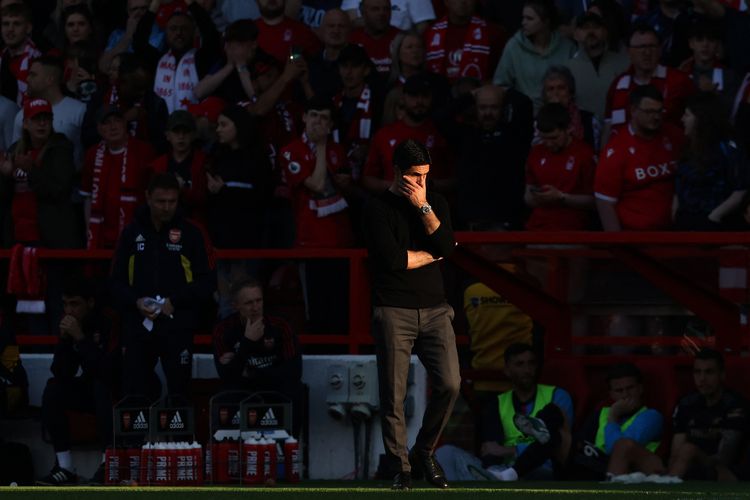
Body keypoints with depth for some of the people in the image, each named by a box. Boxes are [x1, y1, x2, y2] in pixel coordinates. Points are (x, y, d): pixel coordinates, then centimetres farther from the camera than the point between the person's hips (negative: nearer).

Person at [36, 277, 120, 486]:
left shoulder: (109, 324, -22)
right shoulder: (70, 326, -3)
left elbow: (109, 371, -33)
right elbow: (60, 374, -7)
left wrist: (81, 338, -34)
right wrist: (64, 339, -20)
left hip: (119, 392, -6)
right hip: (92, 390, 6)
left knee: (101, 385, -35)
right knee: (53, 389, -16)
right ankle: (65, 468, -19)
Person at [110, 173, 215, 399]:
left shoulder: (190, 234, 2)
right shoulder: (133, 232, 8)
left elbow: (207, 283, 1)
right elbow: (117, 281, 10)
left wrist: (175, 301, -11)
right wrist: (136, 302, -9)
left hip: (177, 328, -2)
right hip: (138, 326, 2)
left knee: (178, 394, -3)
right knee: (133, 392, 0)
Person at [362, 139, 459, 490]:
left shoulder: (435, 204, 14)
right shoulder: (378, 209, 0)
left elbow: (446, 245, -2)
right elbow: (392, 259, -12)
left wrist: (423, 207, -6)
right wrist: (432, 254, 0)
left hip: (434, 309, 4)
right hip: (394, 312, -4)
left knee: (449, 384, -9)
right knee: (393, 394, -5)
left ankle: (424, 454, 10)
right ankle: (401, 468, 2)